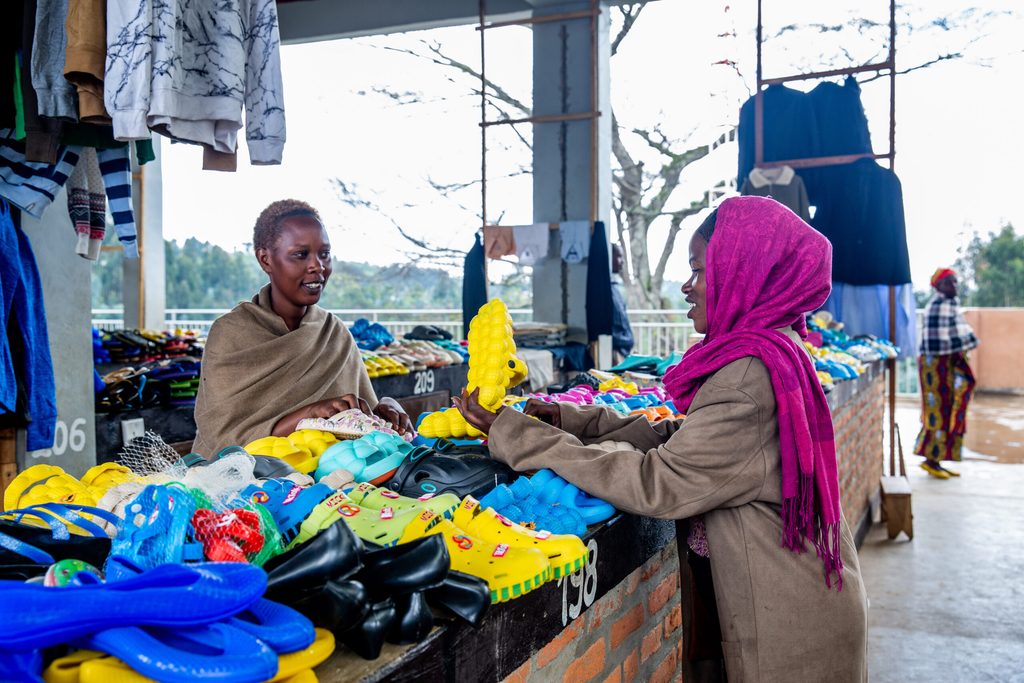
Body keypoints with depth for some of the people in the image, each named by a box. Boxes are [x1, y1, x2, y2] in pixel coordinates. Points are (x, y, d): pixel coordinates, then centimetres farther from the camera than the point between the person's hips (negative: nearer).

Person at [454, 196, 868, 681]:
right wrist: (572, 420, -3)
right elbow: (680, 438, 5)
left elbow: (656, 484, -27)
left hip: (790, 626, -9)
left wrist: (514, 435, -24)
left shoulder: (749, 377, -26)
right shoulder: (775, 353, 6)